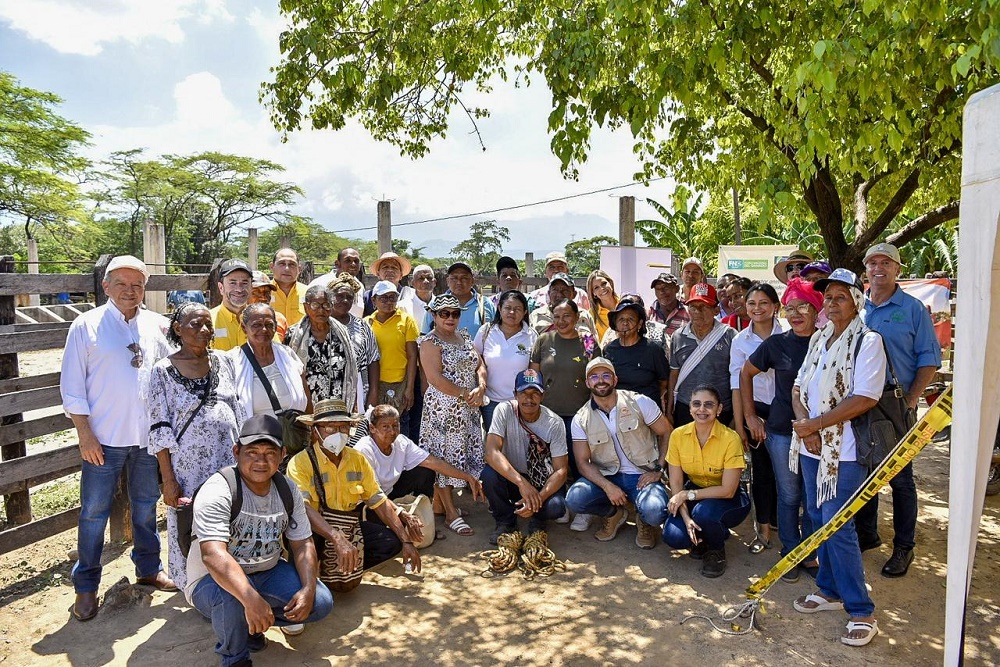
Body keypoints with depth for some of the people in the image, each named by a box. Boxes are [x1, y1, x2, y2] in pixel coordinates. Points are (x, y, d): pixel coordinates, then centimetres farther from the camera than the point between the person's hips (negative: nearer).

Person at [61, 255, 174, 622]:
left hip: (148, 436, 3)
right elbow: (72, 386, -5)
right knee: (94, 512, 7)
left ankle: (149, 568, 33)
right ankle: (86, 586, 23)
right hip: (104, 439, -3)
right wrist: (85, 435, -8)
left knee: (146, 506, 17)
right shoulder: (86, 325, -5)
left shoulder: (156, 325, 2)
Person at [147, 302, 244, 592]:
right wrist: (168, 479, -9)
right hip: (189, 467, -3)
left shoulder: (224, 361, 5)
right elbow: (159, 430, -6)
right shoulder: (163, 371, -4)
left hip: (229, 460, 3)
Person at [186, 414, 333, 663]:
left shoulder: (288, 489, -5)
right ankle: (234, 658, -6)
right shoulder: (218, 491, -24)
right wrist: (252, 599, -48)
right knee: (233, 595, -38)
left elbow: (302, 544, -1)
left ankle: (253, 624, 13)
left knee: (321, 602, -11)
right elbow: (213, 555, -37)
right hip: (214, 581, -5)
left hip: (267, 573, 5)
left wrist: (308, 589, -18)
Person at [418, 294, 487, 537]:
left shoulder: (463, 337, 14)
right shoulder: (430, 341, -8)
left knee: (462, 454, 10)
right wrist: (465, 394, -15)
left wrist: (481, 387, -8)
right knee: (445, 456, -1)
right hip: (444, 407, -7)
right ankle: (451, 514, 6)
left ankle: (441, 501, 25)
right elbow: (436, 378, -17)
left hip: (468, 407, 8)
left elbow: (480, 365, 11)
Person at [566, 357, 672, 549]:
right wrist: (608, 486, -19)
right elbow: (583, 462, -4)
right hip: (606, 477, 2)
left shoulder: (640, 402, -7)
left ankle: (643, 520, 11)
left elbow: (666, 433, 1)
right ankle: (614, 514, 9)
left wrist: (658, 470, -7)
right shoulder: (581, 420, -3)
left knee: (654, 512, -31)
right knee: (574, 498, -25)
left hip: (642, 476, -2)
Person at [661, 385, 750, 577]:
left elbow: (728, 490, -22)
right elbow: (676, 484, -8)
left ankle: (717, 551, -1)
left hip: (728, 501, -3)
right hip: (695, 493, 3)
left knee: (703, 511, -35)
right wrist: (686, 518, -22)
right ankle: (701, 537, 14)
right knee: (672, 536, -22)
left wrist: (687, 494, -24)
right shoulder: (678, 435, -12)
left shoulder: (730, 439, -23)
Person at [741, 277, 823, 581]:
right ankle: (790, 553, 25)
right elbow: (745, 374, 10)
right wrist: (750, 415, 7)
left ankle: (810, 554, 27)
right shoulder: (776, 344, -2)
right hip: (781, 431, 0)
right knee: (789, 495, 10)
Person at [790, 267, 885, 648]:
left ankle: (862, 612, 8)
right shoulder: (818, 339, 12)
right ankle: (830, 591, 30)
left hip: (845, 450, -7)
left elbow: (865, 398, -19)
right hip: (811, 445, 7)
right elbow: (799, 386, 10)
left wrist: (816, 424, -17)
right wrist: (804, 423, -8)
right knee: (819, 519, 14)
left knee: (837, 526, -7)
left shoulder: (868, 341, -10)